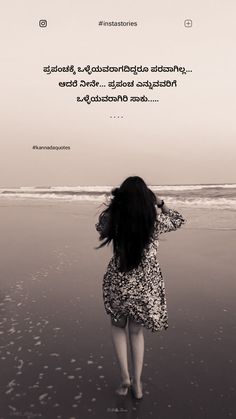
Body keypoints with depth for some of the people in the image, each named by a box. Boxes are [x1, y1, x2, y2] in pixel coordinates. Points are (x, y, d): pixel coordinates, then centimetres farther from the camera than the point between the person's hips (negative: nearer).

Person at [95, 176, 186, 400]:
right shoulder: (156, 220, -11)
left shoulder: (112, 218, -12)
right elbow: (178, 220, 10)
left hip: (118, 282, 0)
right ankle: (137, 383, 28)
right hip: (147, 284, 1)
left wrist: (113, 203, 12)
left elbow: (100, 225, 12)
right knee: (136, 331, 21)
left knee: (118, 326, 25)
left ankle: (125, 378, 19)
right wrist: (160, 203, 12)